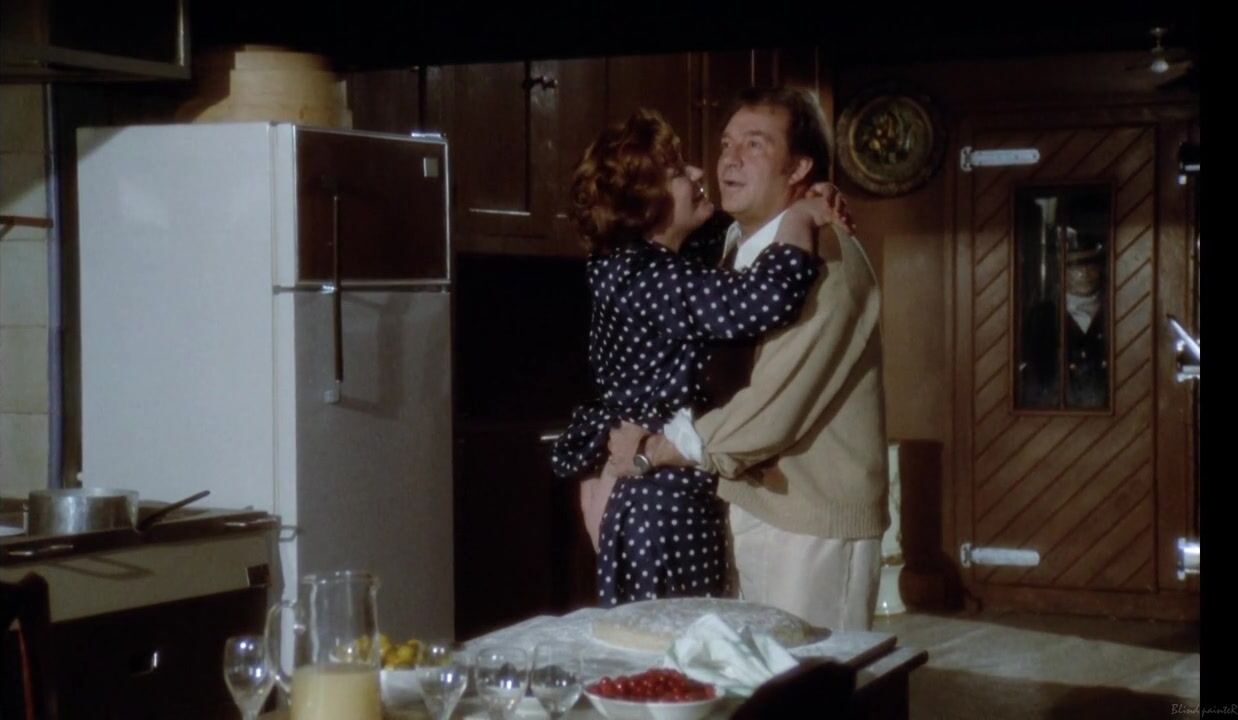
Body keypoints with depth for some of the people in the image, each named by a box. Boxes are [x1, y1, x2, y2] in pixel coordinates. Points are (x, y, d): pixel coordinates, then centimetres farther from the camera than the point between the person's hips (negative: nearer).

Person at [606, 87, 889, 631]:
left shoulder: (825, 257, -19)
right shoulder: (736, 249, 11)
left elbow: (772, 411, -23)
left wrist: (654, 449, -12)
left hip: (814, 519, -8)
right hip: (749, 505, 8)